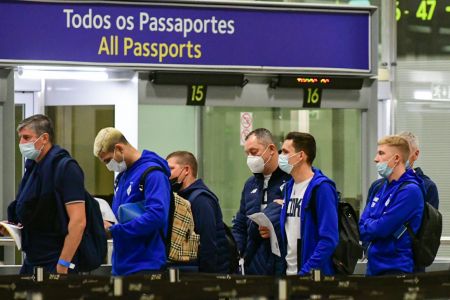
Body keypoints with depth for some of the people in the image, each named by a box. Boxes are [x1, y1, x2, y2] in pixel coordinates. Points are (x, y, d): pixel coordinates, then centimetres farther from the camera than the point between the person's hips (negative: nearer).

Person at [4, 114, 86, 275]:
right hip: (32, 261, 8)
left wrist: (63, 265, -23)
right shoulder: (33, 167, 14)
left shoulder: (65, 168, -13)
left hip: (54, 264, -8)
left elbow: (78, 222, -20)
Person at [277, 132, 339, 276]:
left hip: (313, 275, -7)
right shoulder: (290, 186, 12)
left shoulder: (321, 188, -12)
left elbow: (329, 239, -18)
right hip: (288, 273, 7)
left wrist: (306, 272, -22)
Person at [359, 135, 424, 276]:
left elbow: (382, 229, -17)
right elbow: (362, 226, 10)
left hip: (396, 269, -8)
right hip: (373, 267, 8)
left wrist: (367, 227, 2)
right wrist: (373, 225, -9)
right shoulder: (380, 188, 13)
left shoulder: (410, 191, -14)